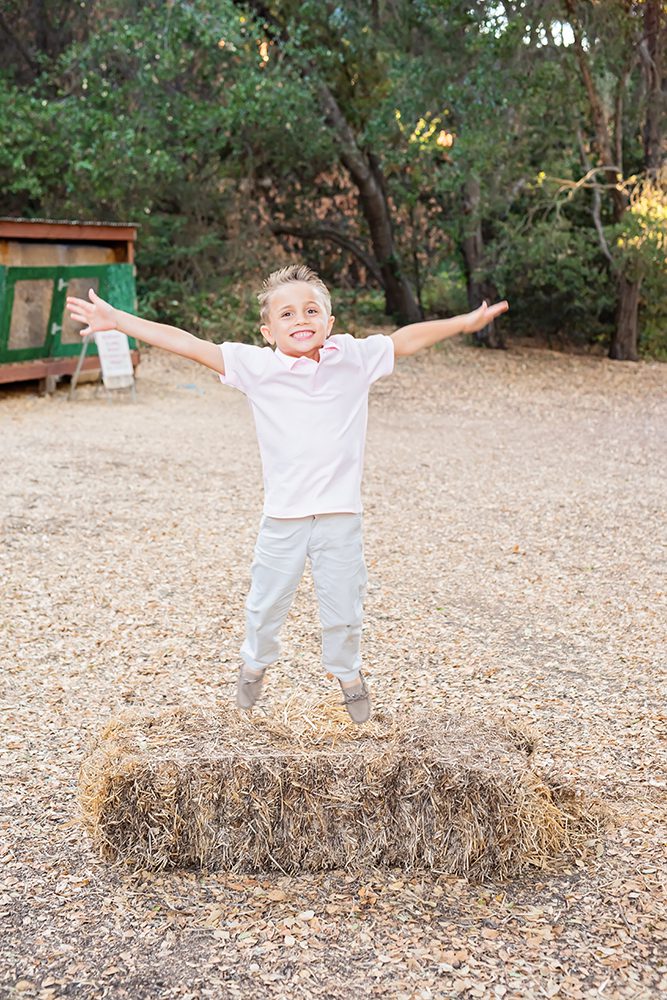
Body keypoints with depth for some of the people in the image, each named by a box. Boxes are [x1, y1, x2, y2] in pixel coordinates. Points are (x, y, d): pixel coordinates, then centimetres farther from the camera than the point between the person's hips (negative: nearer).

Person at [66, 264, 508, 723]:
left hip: (341, 516, 1)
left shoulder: (355, 357, -2)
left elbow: (406, 339, 11)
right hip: (283, 517, 0)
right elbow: (186, 343, -7)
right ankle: (255, 664, 44)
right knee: (267, 604, 15)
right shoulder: (258, 366, -6)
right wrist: (115, 319, -8)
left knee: (343, 610, 13)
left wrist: (465, 322, 11)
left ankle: (349, 673, 40)